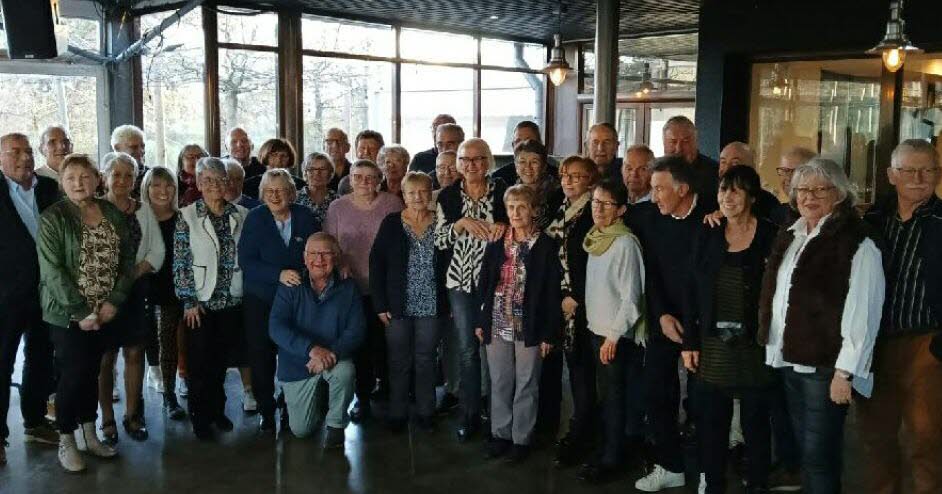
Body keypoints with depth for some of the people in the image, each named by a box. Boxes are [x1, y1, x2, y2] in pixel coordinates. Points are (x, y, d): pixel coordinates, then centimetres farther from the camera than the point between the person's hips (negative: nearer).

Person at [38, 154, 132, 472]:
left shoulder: (114, 215, 5)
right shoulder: (53, 218, -9)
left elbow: (127, 260, 5)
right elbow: (52, 270, -15)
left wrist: (114, 301, -7)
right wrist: (80, 311, -17)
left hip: (104, 312, 4)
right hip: (67, 313, -4)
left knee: (92, 372, 12)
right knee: (72, 374, -1)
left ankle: (89, 435, 25)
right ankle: (66, 441, 15)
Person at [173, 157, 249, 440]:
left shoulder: (241, 215, 4)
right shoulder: (187, 217, -4)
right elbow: (180, 262, -6)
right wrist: (189, 301, -9)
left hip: (232, 300, 3)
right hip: (200, 302, -2)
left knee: (221, 358, 11)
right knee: (199, 360, 3)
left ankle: (217, 409, 27)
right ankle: (200, 416, 16)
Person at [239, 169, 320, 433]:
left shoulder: (305, 217, 1)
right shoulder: (255, 218, -3)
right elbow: (246, 260, -10)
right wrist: (279, 274, -23)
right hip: (260, 299, 0)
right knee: (261, 358, 3)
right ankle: (266, 411, 19)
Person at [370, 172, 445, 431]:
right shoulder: (391, 223, -1)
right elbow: (376, 264, -2)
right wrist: (380, 304, -7)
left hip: (431, 305, 1)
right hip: (398, 306, 0)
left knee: (426, 360, 10)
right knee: (399, 361, 7)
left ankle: (426, 412, 22)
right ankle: (397, 414, 19)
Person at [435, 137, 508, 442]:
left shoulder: (502, 192, 1)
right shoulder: (448, 196, 4)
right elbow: (439, 240, -1)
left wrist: (504, 227, -15)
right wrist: (462, 223, -16)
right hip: (460, 281, 1)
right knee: (466, 349, 6)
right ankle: (470, 414, 18)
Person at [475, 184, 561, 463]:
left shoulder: (546, 246, -6)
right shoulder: (497, 243, 4)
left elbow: (552, 291, -7)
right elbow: (483, 283, 9)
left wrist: (549, 334, -9)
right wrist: (480, 321, 5)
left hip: (529, 326, -3)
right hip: (497, 324, 4)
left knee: (526, 384, 7)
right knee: (499, 382, 12)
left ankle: (521, 438, 20)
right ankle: (500, 434, 26)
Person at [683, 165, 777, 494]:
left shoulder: (770, 236, -3)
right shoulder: (707, 235, 6)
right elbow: (693, 291, 5)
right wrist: (689, 342, 1)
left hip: (755, 346, -3)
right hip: (713, 346, 3)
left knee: (756, 425, 7)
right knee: (711, 426, 8)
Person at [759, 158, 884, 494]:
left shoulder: (856, 242, -13)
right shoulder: (789, 236, 11)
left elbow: (862, 313, -17)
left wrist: (845, 372, -19)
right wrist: (775, 347, 14)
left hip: (824, 366, -7)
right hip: (789, 360, 7)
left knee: (819, 455, -1)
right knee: (804, 448, 18)